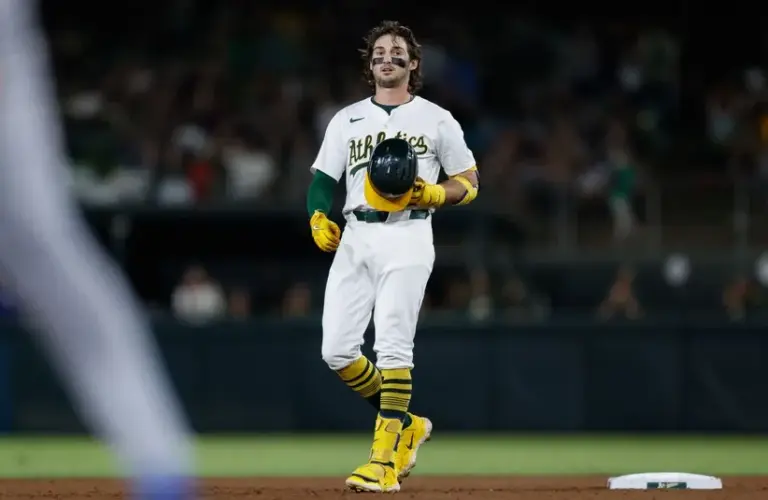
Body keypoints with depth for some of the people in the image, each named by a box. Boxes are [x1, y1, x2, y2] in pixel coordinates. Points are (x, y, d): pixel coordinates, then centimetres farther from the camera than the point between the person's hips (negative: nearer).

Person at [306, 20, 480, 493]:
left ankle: (385, 461, -15)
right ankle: (406, 425, 16)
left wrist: (432, 195, -11)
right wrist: (320, 220, -5)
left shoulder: (436, 120, 7)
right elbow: (323, 180, 15)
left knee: (393, 345, -15)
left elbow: (470, 183, 9)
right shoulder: (347, 120, 16)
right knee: (338, 350, -4)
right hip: (355, 238, 4)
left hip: (408, 239, -4)